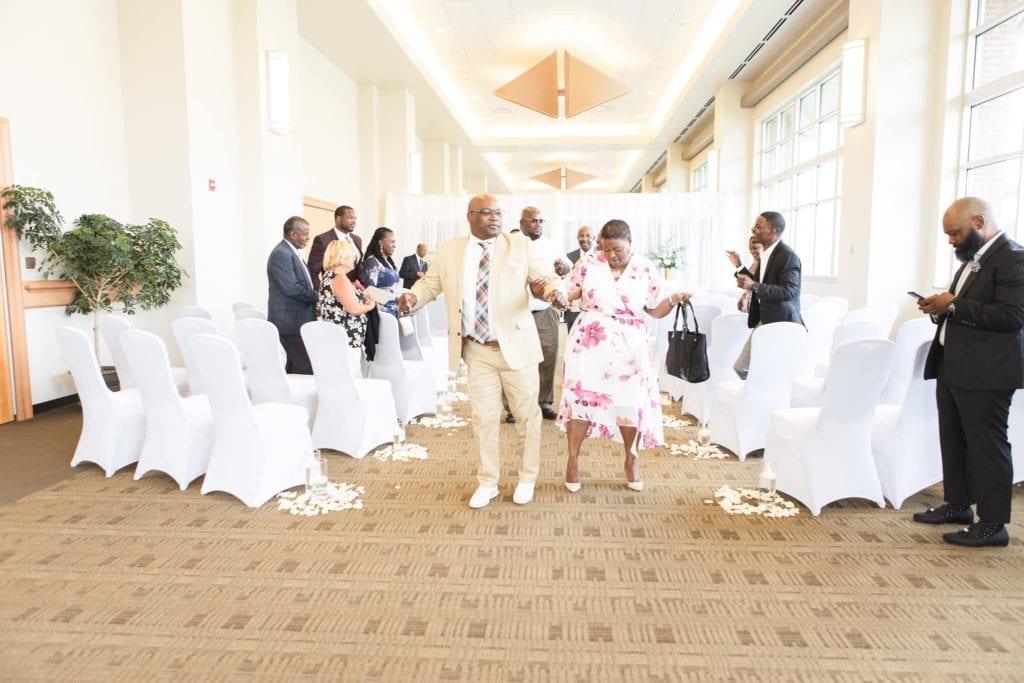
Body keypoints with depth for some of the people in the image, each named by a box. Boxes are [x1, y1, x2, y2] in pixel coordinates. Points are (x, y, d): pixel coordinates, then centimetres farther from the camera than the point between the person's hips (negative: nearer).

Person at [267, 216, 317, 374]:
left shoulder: (293, 253, 17)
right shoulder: (281, 254, -14)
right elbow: (291, 288, -22)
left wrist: (315, 296, 4)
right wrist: (318, 296, -13)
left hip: (296, 319, 10)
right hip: (290, 320, -10)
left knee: (296, 366, 12)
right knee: (307, 367, -11)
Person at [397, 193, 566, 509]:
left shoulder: (520, 245, 0)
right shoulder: (447, 252, 4)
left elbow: (547, 277, -1)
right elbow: (429, 284, 9)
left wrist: (556, 291, -25)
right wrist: (412, 297, -14)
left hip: (515, 346, -1)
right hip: (477, 351, 1)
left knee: (528, 414, 10)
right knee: (483, 417, 9)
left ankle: (527, 478, 30)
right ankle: (487, 482, 26)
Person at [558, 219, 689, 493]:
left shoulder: (645, 268, -1)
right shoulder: (589, 263, -3)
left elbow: (655, 310, 3)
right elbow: (569, 294, 1)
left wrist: (673, 299, -14)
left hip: (629, 345, 1)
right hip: (589, 342, -1)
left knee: (631, 399, 4)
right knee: (580, 395, -2)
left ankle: (631, 459, 26)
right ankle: (573, 459, 14)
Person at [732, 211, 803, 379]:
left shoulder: (788, 256, -16)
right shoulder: (765, 254, 12)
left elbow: (788, 291, -24)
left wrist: (753, 286, -29)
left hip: (781, 323, -9)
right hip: (763, 321, 9)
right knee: (741, 367, 10)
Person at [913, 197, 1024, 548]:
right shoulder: (972, 259, 15)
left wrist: (953, 305, -20)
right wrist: (942, 308, 4)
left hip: (984, 374, -9)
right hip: (952, 368, 9)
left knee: (987, 446, 1)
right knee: (954, 441, 17)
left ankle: (992, 524, 12)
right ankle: (957, 504, 32)